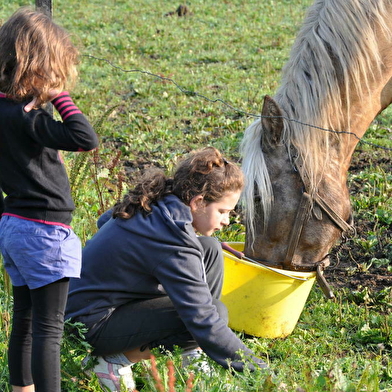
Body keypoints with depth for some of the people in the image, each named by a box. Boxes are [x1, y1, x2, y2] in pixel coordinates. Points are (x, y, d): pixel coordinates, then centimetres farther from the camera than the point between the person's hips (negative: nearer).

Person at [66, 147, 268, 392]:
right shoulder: (172, 246, -29)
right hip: (93, 324, -10)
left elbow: (105, 221, 21)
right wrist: (259, 370, -24)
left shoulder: (150, 204, -3)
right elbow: (206, 325, -29)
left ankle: (191, 354, 5)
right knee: (216, 312, -20)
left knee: (210, 250, 2)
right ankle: (115, 360, -9)